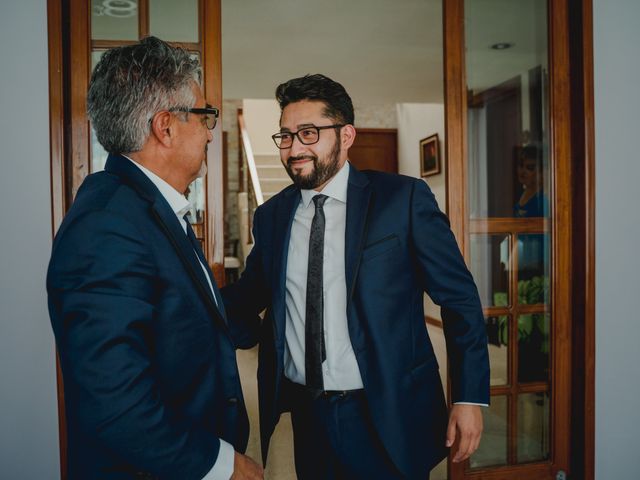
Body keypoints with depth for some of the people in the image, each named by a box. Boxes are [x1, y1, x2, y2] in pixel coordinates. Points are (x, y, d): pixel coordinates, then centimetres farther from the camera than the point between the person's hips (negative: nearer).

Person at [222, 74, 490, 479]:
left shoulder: (404, 199, -9)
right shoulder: (271, 216, 3)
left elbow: (460, 299, -6)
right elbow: (251, 293, 12)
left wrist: (470, 396, -9)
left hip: (386, 417, -3)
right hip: (307, 416, 4)